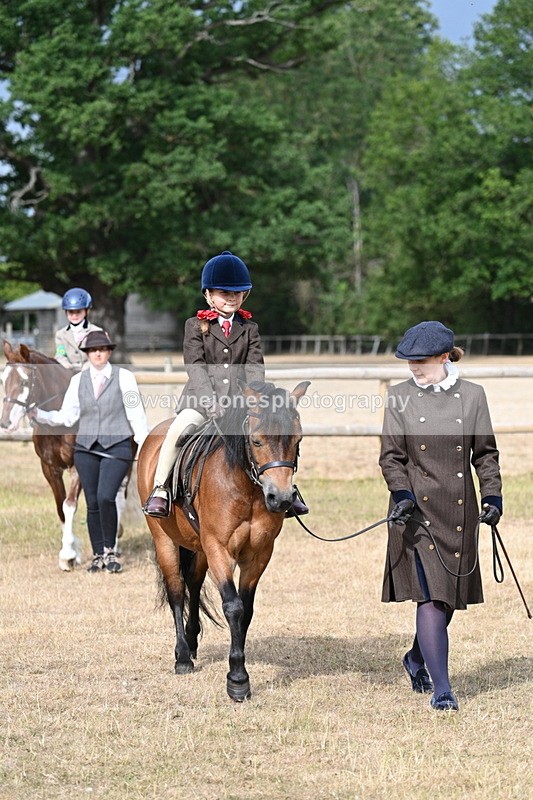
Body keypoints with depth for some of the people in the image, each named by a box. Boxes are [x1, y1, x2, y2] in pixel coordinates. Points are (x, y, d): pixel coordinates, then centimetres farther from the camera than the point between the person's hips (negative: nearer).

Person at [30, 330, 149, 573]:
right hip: (86, 449, 3)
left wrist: (145, 448, -6)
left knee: (105, 497, -20)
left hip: (117, 447, -3)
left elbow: (136, 415, -2)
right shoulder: (78, 380, 8)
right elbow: (67, 417, 6)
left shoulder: (124, 377, -1)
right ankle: (98, 556, 16)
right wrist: (39, 415, -8)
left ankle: (110, 551, -4)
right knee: (92, 503, 5)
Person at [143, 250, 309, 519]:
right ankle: (159, 489, -19)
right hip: (201, 397, -3)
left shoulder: (249, 328, 14)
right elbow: (195, 368, -6)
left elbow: (255, 368, 4)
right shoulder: (195, 326, 5)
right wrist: (213, 403, -19)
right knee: (178, 431, -30)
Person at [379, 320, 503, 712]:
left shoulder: (472, 396, 3)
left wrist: (493, 495, -3)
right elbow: (391, 455, 1)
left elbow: (485, 453, 8)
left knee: (449, 598, 12)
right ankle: (441, 688, -10)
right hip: (417, 510, -2)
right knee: (431, 597, -12)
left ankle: (417, 659, 39)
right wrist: (402, 492, -15)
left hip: (460, 512, 2)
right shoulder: (400, 398, 1)